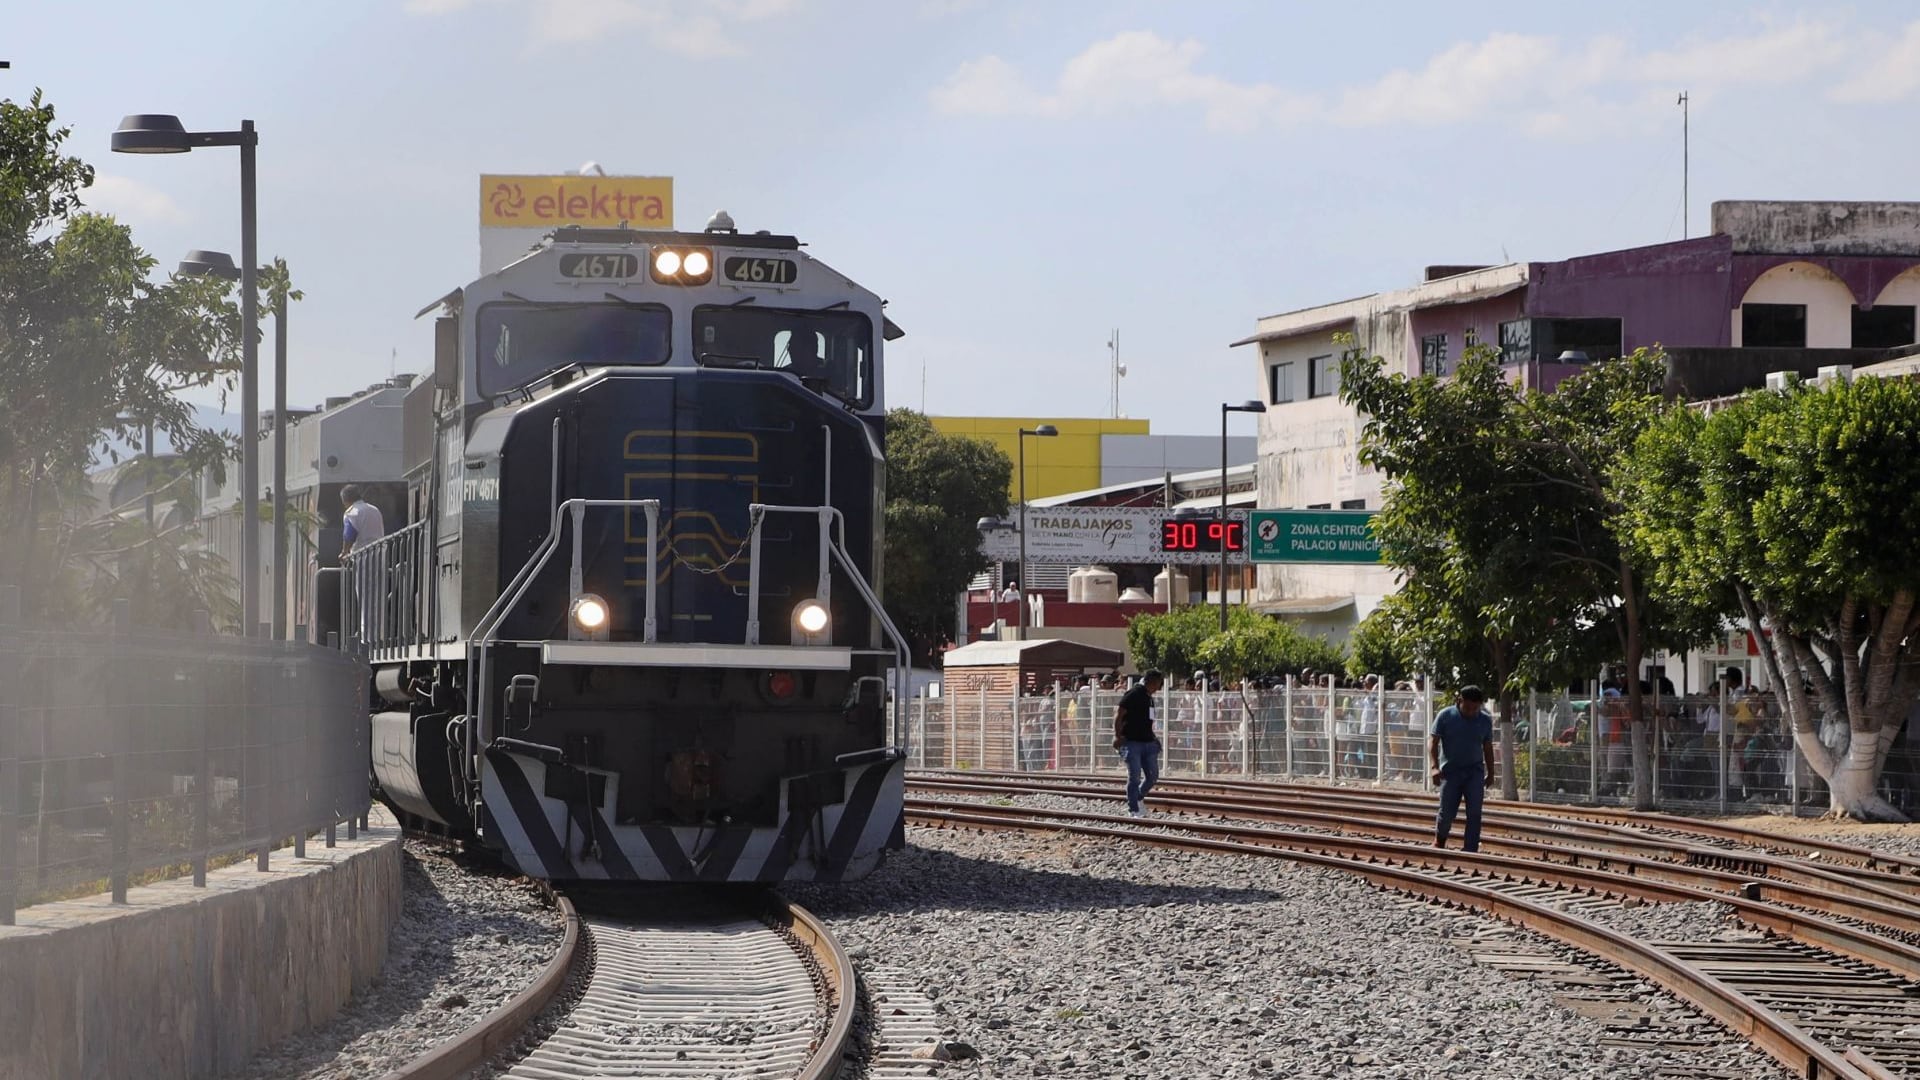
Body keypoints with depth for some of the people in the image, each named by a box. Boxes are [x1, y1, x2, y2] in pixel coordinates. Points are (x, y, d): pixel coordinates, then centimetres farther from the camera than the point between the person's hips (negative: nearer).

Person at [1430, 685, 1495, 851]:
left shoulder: (1485, 720, 4)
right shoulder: (1446, 716, -4)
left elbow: (1488, 748, 13)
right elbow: (1432, 741, -6)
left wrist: (1490, 773, 14)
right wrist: (1434, 766, -18)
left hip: (1474, 771, 2)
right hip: (1450, 771, -2)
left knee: (1474, 812, -10)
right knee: (1447, 812, 2)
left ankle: (1470, 850, -7)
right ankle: (1439, 840, 30)